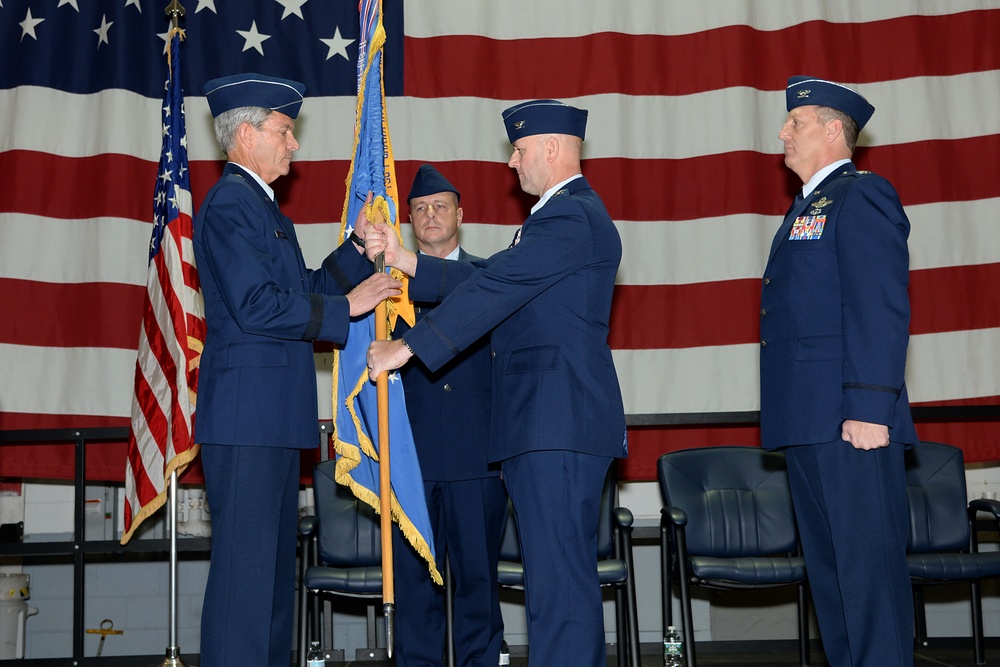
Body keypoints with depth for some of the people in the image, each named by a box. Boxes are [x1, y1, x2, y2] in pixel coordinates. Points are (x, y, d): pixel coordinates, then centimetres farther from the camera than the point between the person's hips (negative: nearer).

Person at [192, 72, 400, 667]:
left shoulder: (259, 205, 22)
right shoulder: (230, 203, -11)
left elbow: (303, 289, 22)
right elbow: (256, 305, -21)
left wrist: (361, 251, 15)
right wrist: (346, 306, -15)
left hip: (274, 416, 11)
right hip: (247, 414, -11)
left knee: (275, 557, 14)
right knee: (246, 557, -9)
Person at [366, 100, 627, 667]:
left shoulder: (569, 217, -13)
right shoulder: (566, 214, 22)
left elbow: (494, 289, -19)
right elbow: (487, 277, 20)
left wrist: (406, 348, -16)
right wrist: (405, 261, 13)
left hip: (559, 424, -11)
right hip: (554, 425, 11)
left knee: (558, 576, -10)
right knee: (570, 574, 16)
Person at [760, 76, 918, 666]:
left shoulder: (861, 196, -5)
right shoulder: (808, 207, 23)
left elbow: (882, 309, -15)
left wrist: (869, 410, -22)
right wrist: (789, 419, 17)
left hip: (849, 422, -9)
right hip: (808, 421, 10)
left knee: (869, 567, -6)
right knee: (829, 568, 12)